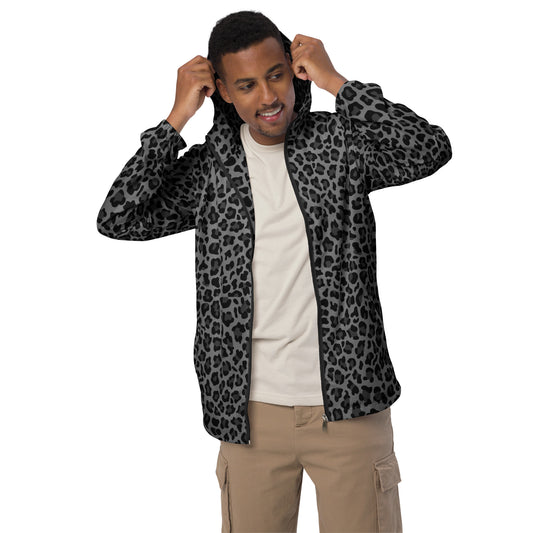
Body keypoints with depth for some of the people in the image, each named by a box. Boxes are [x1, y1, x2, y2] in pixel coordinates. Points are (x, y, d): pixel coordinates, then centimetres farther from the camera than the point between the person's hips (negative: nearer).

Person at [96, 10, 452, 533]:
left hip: (349, 403, -1)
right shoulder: (208, 166, 3)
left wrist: (335, 81, -13)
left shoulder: (341, 141, 0)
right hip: (251, 411, 2)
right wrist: (177, 118, -8)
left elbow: (430, 151, -16)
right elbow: (118, 220, -7)